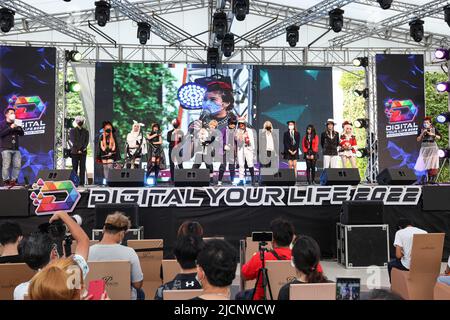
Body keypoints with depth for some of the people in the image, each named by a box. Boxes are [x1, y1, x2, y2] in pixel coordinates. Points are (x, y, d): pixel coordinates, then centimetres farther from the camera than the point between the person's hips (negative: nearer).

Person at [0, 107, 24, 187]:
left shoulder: (16, 124, 19)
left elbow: (22, 134, 13)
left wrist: (19, 128, -7)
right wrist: (10, 128, -16)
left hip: (16, 149, 4)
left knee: (17, 165, 0)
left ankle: (13, 180, 10)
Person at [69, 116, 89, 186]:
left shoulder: (86, 132, 11)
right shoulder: (72, 131, 7)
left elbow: (86, 142, 3)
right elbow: (73, 141, -2)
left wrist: (82, 149, -11)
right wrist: (77, 150, -11)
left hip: (83, 152, 1)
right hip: (74, 152, -1)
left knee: (82, 168, -2)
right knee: (74, 168, -1)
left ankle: (82, 182, -1)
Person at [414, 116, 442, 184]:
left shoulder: (434, 129, 3)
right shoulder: (421, 130, 5)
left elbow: (440, 137, 1)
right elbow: (418, 140, 2)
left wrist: (432, 134, -11)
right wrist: (422, 134, -10)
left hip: (433, 148, -2)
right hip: (424, 148, 2)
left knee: (433, 163, -6)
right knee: (426, 163, -1)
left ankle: (433, 179, -4)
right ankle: (429, 178, 4)